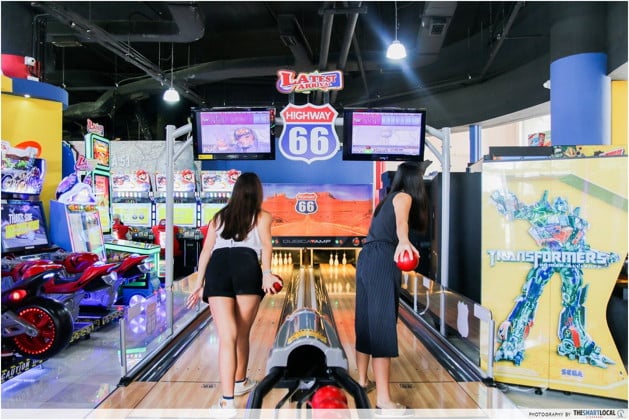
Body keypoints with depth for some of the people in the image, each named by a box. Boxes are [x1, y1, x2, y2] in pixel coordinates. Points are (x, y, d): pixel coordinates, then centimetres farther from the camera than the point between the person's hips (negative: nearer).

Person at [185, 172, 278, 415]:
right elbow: (266, 245, 0)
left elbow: (206, 251, 19)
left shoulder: (219, 217, 28)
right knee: (242, 333, 15)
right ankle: (240, 382, 35)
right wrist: (267, 273, -13)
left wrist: (199, 284, 18)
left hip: (217, 270, 2)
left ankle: (227, 401, -13)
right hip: (246, 267, -2)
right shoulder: (262, 216, 20)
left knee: (227, 337, -4)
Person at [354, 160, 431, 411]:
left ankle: (362, 379, 33)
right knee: (382, 327, -10)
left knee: (366, 323, 18)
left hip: (367, 260, 9)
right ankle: (383, 398, -7)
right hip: (383, 262, -9)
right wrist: (404, 241, -48)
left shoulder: (389, 199, 23)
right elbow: (401, 220, -28)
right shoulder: (404, 197, -3)